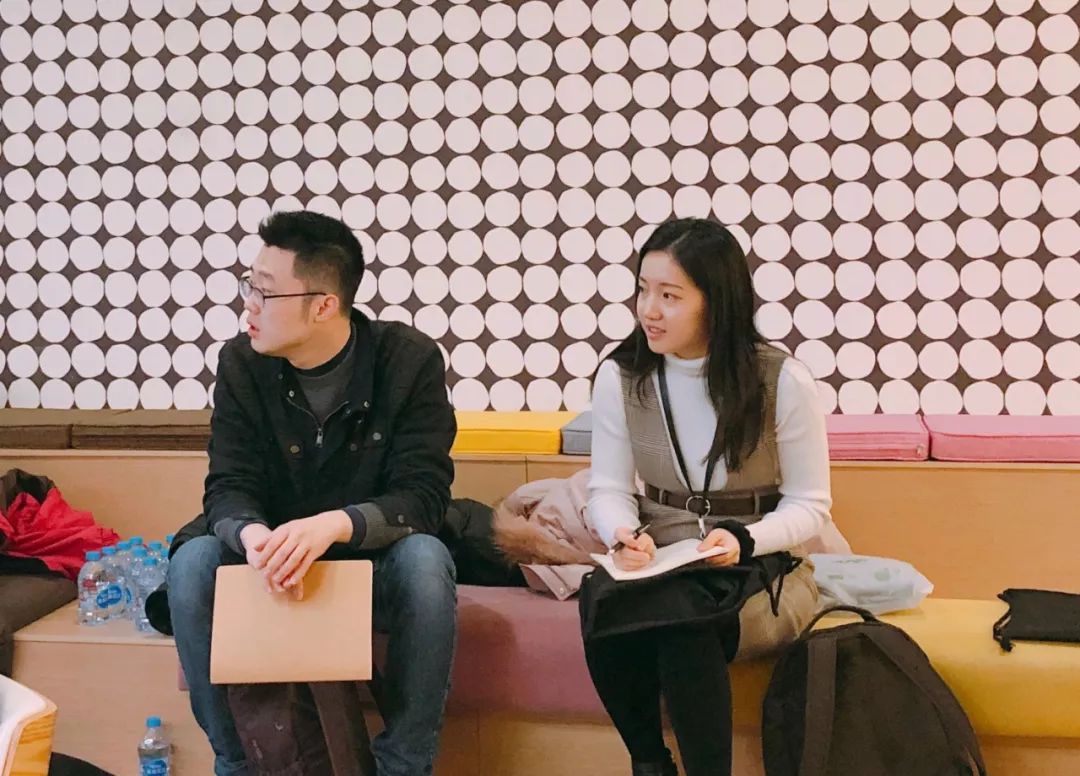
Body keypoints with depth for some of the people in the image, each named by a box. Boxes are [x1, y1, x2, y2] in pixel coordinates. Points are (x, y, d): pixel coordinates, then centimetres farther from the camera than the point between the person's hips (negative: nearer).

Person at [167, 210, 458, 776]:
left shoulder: (411, 359, -15)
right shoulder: (241, 363, -7)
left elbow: (423, 496, -21)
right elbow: (228, 487, -10)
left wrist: (334, 525, -41)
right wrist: (253, 535, -36)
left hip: (376, 564, -2)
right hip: (275, 563, 2)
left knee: (426, 559, -35)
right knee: (191, 563, -26)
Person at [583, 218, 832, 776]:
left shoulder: (784, 380, -10)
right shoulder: (620, 376, -2)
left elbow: (810, 504, -5)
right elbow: (609, 489, 0)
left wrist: (743, 540, -25)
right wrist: (623, 535, -24)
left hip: (763, 574, -2)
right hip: (659, 568, 3)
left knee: (682, 618, -35)